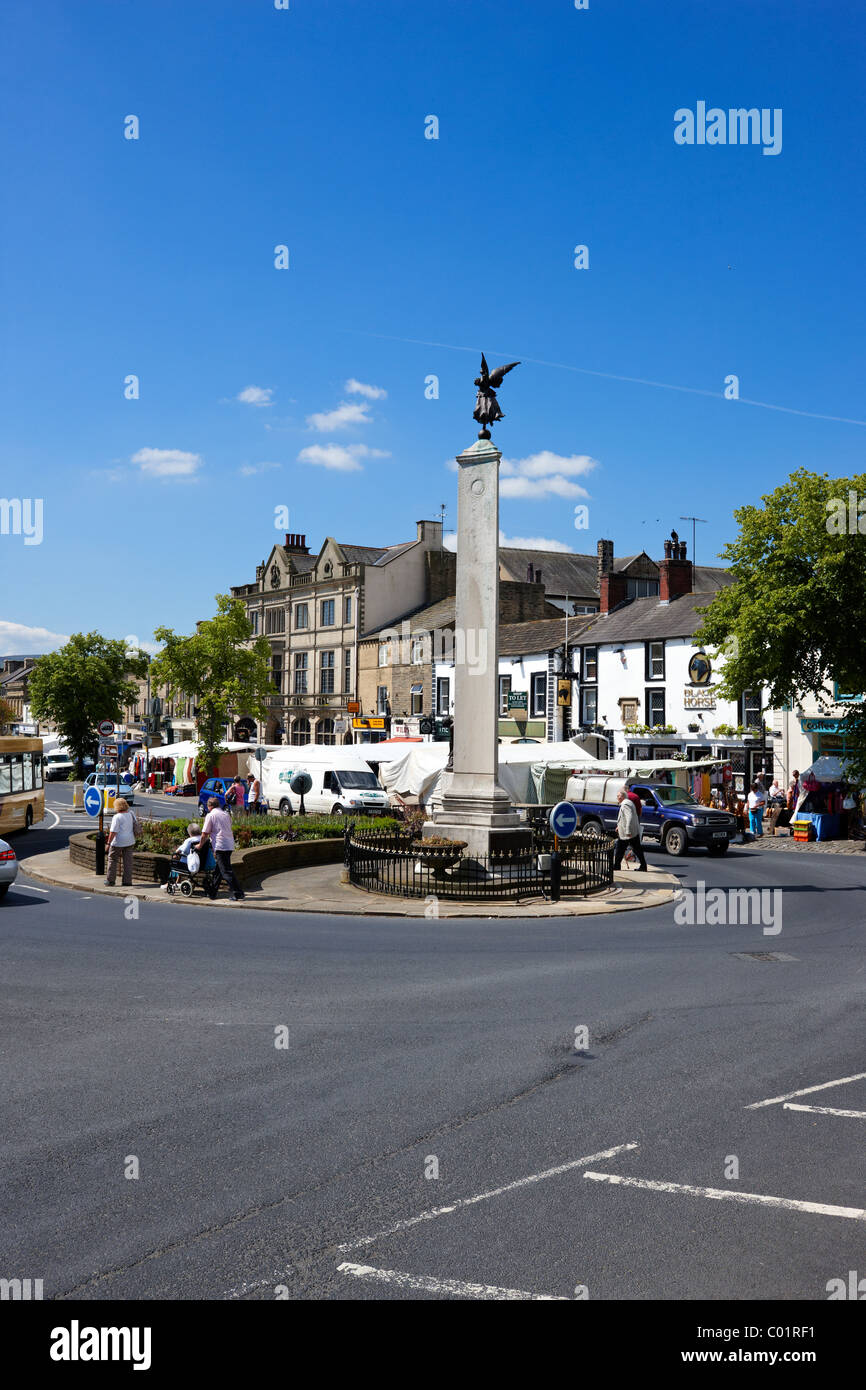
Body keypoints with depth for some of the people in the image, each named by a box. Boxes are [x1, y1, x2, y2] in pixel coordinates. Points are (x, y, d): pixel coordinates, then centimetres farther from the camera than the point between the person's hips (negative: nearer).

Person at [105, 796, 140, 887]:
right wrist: (133, 839, 26)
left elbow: (113, 832, -20)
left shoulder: (117, 817, -18)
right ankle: (127, 881, 9)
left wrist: (108, 843, -14)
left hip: (118, 842, -6)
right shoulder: (131, 814, 3)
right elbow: (136, 825, 14)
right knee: (128, 861, 9)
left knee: (112, 860, 9)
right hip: (130, 841, 6)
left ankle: (110, 880, 13)